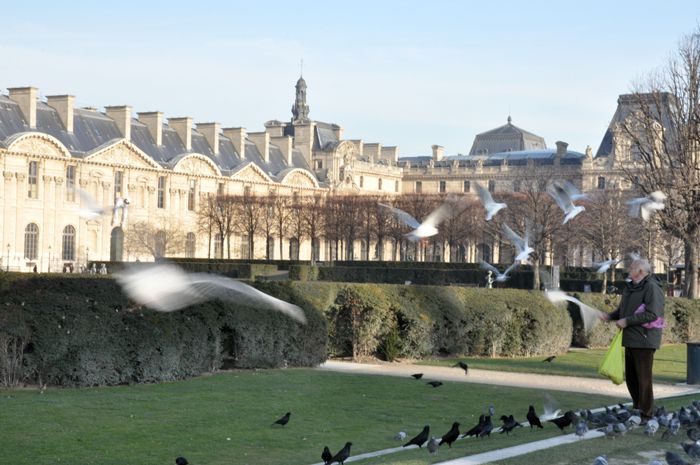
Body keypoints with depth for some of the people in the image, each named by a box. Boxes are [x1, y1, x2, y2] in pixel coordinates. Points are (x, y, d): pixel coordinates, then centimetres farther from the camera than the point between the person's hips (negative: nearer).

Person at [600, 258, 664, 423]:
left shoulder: (651, 287, -13)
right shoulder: (630, 288, 15)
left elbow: (652, 314, -22)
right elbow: (622, 310, 24)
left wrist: (627, 321, -20)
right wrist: (610, 316, 5)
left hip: (644, 340, -9)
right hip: (630, 339, 9)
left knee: (643, 378, -4)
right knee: (630, 377, 15)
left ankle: (646, 414, 3)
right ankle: (637, 408, 27)